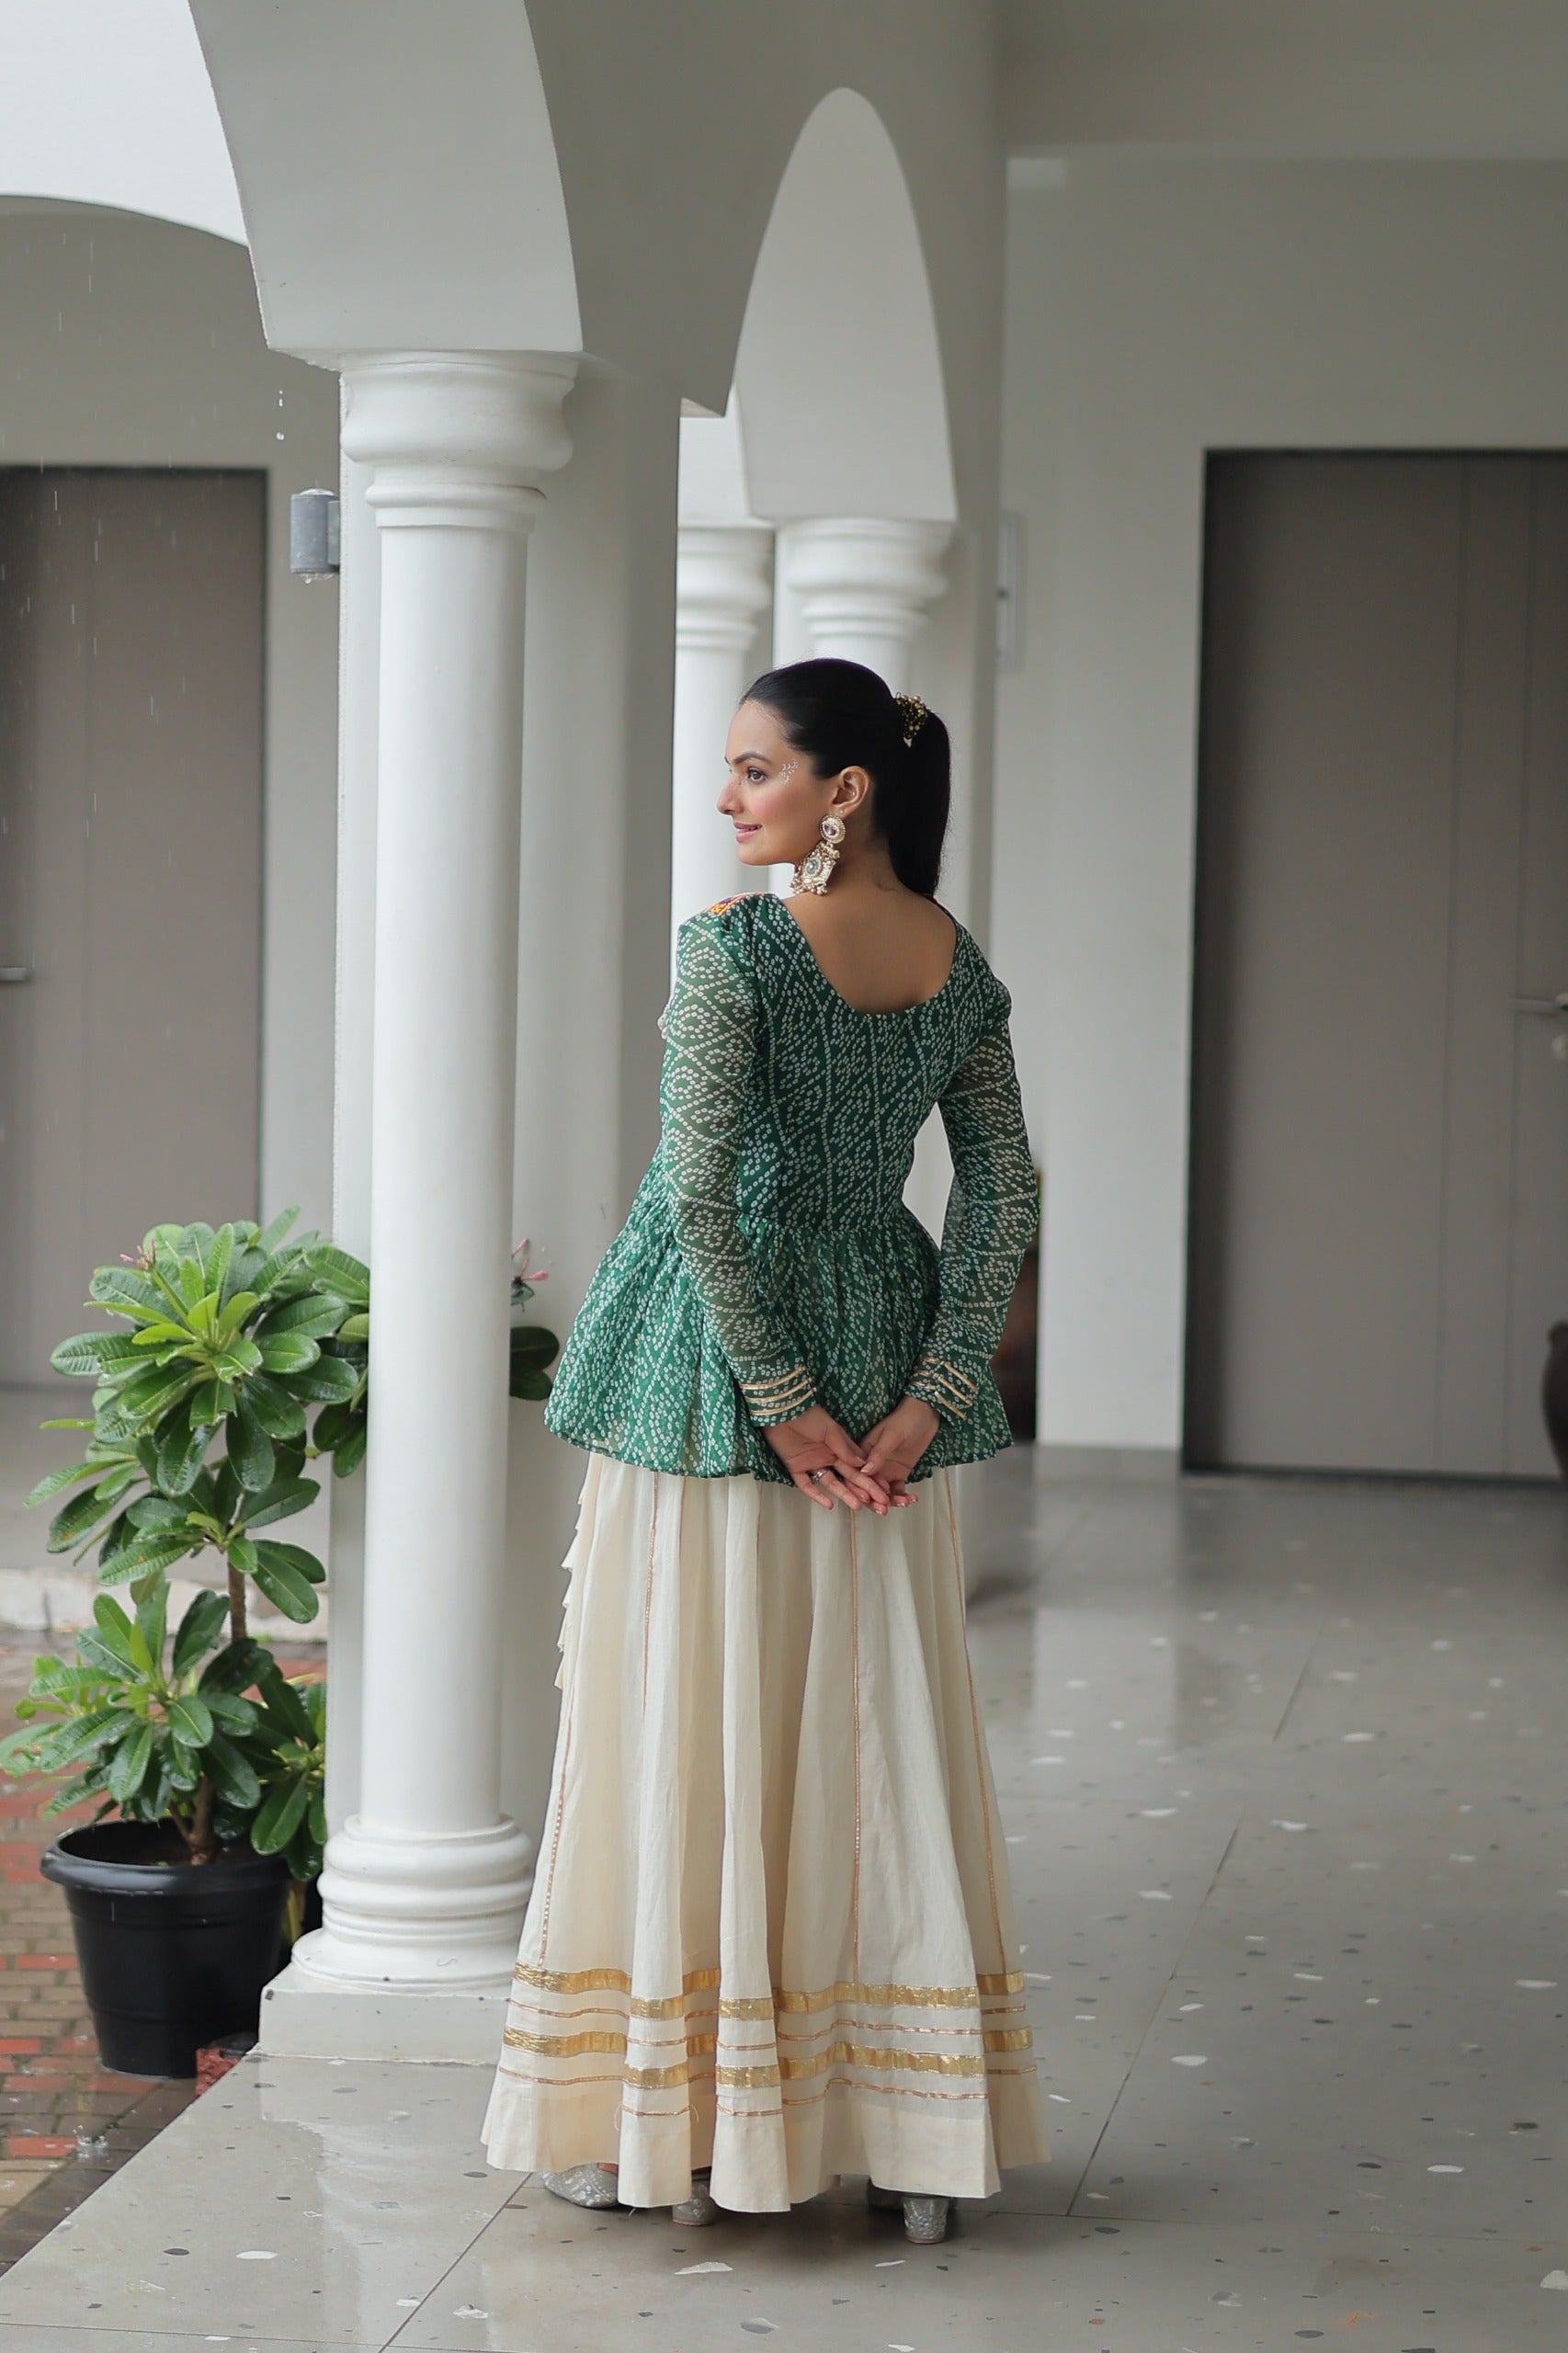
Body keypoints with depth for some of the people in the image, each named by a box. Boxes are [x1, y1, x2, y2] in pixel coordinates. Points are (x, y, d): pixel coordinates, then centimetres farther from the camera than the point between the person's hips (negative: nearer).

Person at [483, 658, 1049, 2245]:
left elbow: (697, 1187, -19)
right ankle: (915, 2132, 14)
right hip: (882, 1340, 5)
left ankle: (670, 2123, 9)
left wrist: (778, 1392, -13)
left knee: (691, 1720, 3)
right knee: (880, 1728, 10)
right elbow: (1002, 1192, 2)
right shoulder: (963, 968, 4)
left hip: (715, 1359, -5)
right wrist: (929, 1394, -3)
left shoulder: (735, 944, -14)